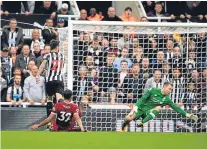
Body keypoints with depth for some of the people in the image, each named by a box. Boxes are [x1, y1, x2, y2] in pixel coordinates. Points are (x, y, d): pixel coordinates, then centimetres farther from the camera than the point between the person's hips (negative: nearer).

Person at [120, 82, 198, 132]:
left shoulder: (166, 99, -2)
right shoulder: (153, 91, -12)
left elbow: (176, 108, -1)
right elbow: (142, 99, -12)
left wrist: (186, 115, -8)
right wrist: (135, 107, -22)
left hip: (149, 111, 3)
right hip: (141, 108, -3)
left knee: (159, 108, -28)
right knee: (128, 118, -23)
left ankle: (142, 123, -25)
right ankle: (123, 128, 11)